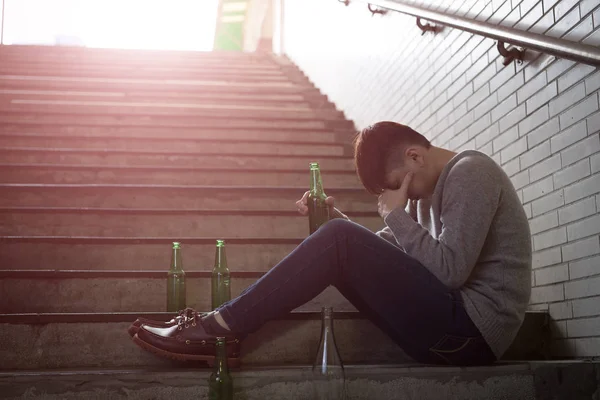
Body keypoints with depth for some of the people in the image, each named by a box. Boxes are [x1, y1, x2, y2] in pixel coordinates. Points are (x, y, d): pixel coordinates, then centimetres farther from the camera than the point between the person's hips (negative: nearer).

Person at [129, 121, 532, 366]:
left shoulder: (470, 171, -9)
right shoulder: (431, 187, 19)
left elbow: (450, 271, -20)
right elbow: (384, 254, 13)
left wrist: (397, 215, -11)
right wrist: (336, 219, -1)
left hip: (469, 333, -9)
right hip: (454, 327, 9)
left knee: (339, 241, -18)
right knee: (345, 249, 4)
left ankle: (220, 329, -15)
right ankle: (224, 322, -2)